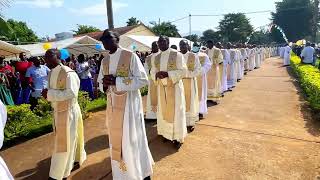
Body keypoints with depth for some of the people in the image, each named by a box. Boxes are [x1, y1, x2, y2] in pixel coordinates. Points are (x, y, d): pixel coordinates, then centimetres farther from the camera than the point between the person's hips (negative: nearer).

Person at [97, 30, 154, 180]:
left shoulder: (130, 56, -9)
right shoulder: (104, 61, 10)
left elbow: (143, 79, -14)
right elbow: (100, 83, 15)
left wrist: (116, 81, -21)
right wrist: (105, 84, -10)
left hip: (129, 103, -6)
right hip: (113, 105, 6)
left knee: (132, 139, 3)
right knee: (116, 140, 14)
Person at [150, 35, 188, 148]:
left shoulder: (177, 55, -7)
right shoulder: (156, 57, 8)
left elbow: (183, 70, -11)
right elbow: (153, 72, 9)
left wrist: (167, 74, -23)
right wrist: (157, 75, -15)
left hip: (174, 87, -5)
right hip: (161, 87, 5)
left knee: (175, 111, 1)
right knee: (164, 111, 10)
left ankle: (178, 137, 13)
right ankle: (167, 133, 26)